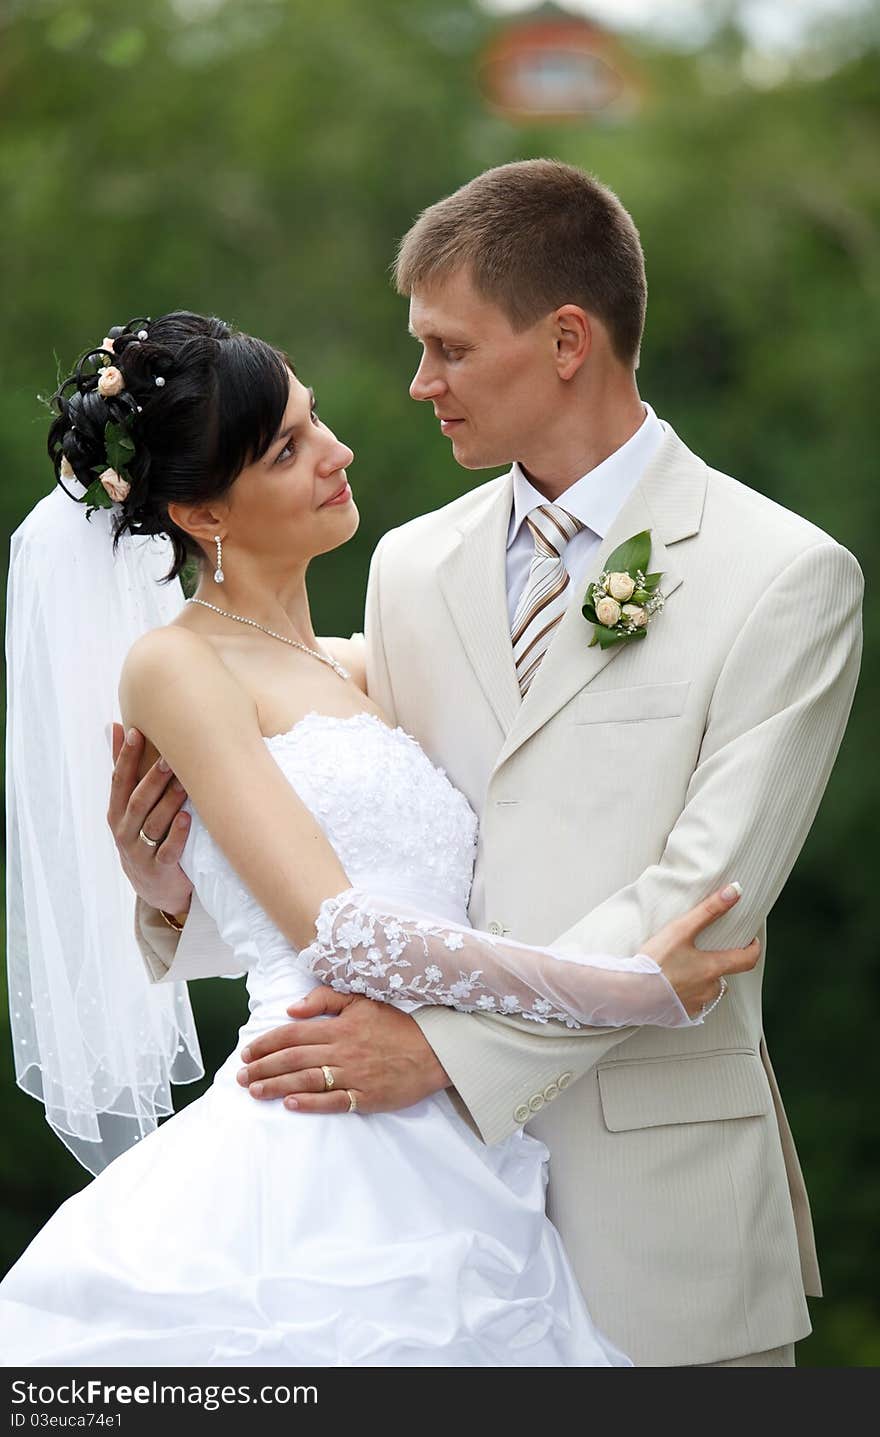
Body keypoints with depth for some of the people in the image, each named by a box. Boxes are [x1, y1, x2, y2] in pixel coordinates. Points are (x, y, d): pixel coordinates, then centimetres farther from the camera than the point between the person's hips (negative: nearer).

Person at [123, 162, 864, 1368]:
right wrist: (185, 894, -4)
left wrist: (448, 1043, -21)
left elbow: (704, 895, -14)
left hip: (658, 1196, -4)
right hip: (440, 1169, 4)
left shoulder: (787, 577, -5)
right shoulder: (413, 566, 13)